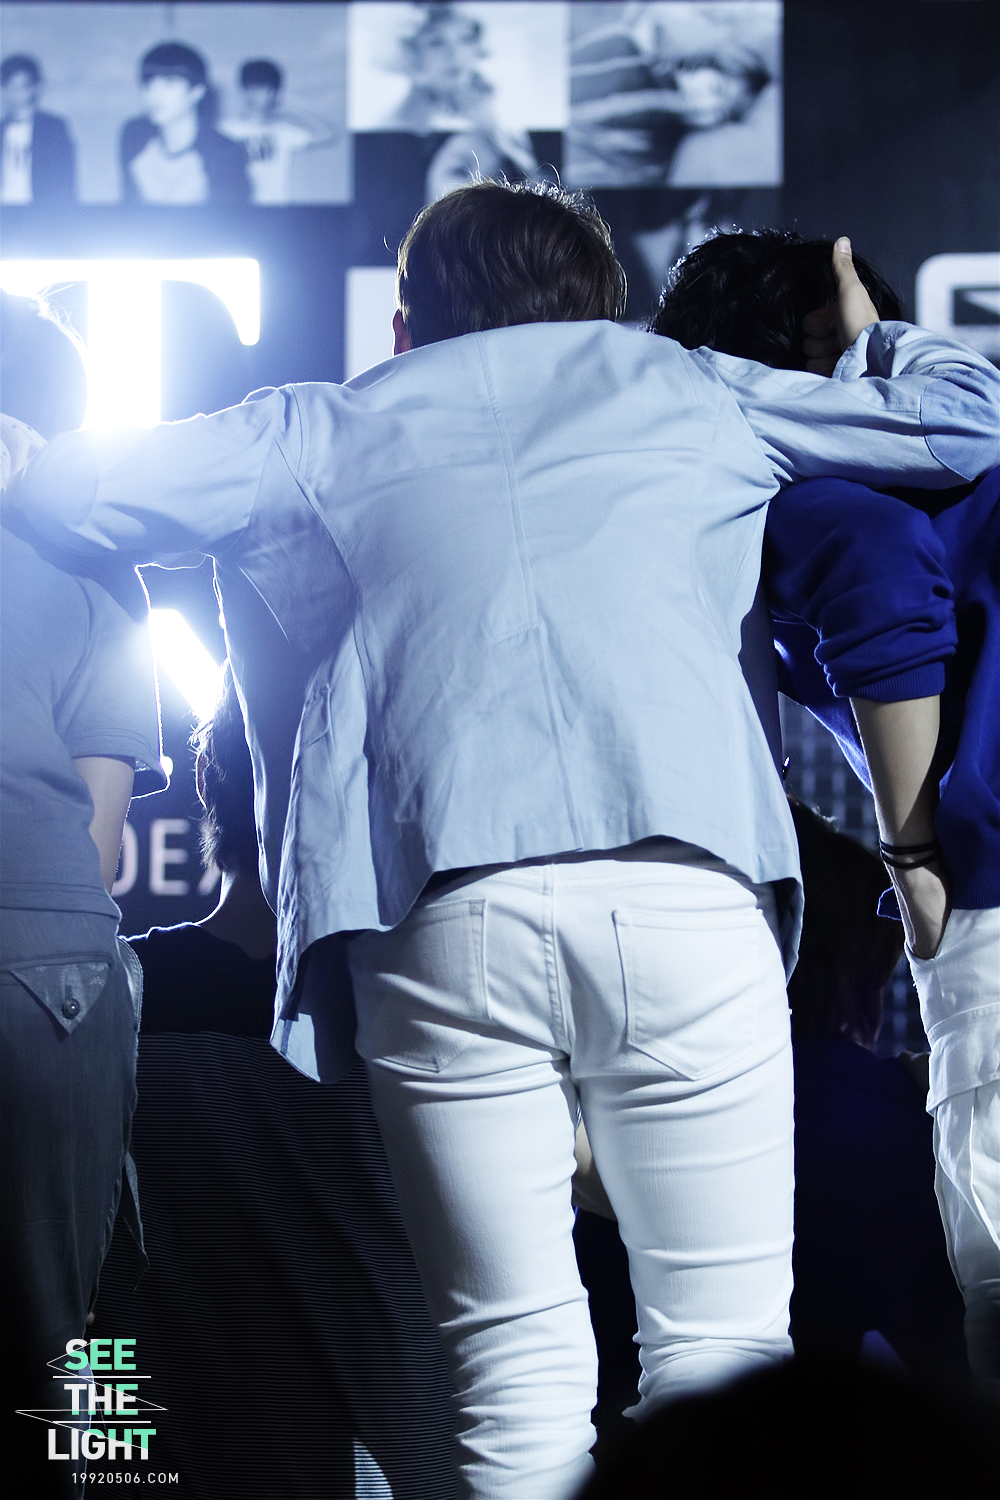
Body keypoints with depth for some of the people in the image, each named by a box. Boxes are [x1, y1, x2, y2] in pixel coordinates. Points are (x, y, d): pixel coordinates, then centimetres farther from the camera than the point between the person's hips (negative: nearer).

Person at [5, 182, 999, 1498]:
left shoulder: (332, 431, 23)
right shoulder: (680, 388, 24)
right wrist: (873, 336, 49)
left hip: (441, 908, 1)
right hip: (682, 885, 0)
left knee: (517, 1374, 2)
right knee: (722, 1353, 2)